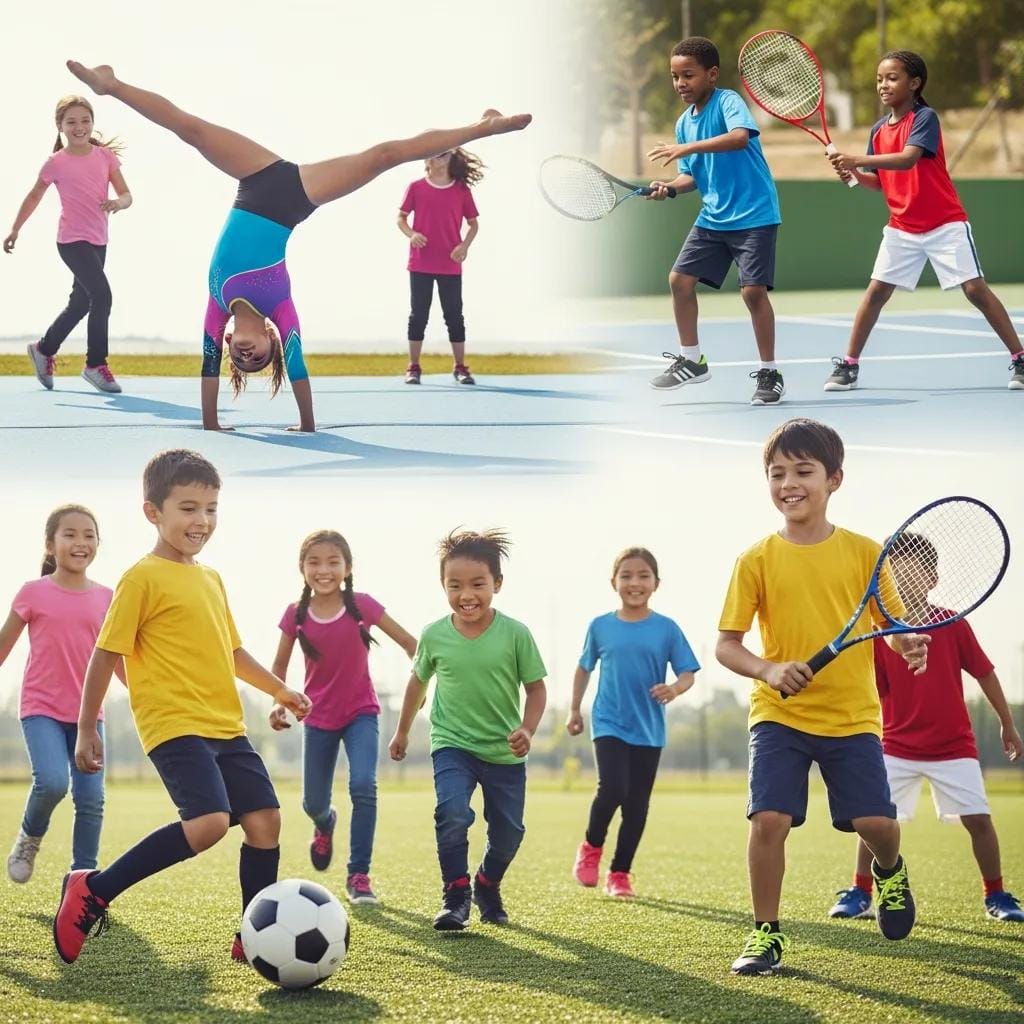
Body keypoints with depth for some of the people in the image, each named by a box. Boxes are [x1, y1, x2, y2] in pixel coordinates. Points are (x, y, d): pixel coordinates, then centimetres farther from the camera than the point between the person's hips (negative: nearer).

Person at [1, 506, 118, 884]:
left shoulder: (105, 598, 4)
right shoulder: (33, 594, -4)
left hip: (87, 712, 3)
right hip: (42, 709, -3)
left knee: (91, 798, -4)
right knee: (52, 782, -23)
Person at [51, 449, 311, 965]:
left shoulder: (211, 579, 16)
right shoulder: (143, 578, -8)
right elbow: (105, 654, -6)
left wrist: (279, 690, 26)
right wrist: (87, 729, -7)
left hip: (226, 727, 8)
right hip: (173, 725, -8)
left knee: (264, 818, 2)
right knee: (209, 822, -24)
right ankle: (91, 893, -13)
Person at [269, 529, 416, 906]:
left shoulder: (362, 606, -14)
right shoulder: (296, 615, -9)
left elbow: (410, 644, -5)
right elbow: (280, 666, 3)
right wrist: (279, 703, -12)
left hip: (360, 712, -2)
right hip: (318, 717, 2)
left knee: (363, 785, -22)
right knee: (313, 803, 6)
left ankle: (358, 875, -12)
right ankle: (325, 823, 46)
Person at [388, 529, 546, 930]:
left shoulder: (515, 634, -13)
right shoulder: (434, 635, -8)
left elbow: (535, 687, -3)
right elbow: (418, 681, 10)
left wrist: (527, 730, -19)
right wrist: (402, 732, 20)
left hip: (505, 751, 1)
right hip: (453, 744, -1)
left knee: (508, 832, 10)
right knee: (453, 813, -25)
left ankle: (488, 886, 39)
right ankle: (456, 895, -12)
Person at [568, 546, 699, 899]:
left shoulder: (666, 629, -2)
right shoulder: (600, 627, 2)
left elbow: (687, 673, -1)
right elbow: (584, 668, 15)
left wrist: (675, 688, -23)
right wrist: (575, 711, 15)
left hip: (648, 730, 1)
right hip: (609, 725, -1)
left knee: (637, 805, 4)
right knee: (613, 788, -20)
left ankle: (620, 873, 17)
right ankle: (592, 847, 6)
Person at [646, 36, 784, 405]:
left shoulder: (728, 101, -13)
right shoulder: (684, 121, 8)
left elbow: (740, 136, -33)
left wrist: (688, 148, -39)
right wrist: (670, 186, -7)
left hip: (753, 215, -7)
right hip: (713, 217, 8)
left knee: (753, 290, -12)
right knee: (680, 279, 4)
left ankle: (769, 374, 1)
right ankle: (691, 361, 19)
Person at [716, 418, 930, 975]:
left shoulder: (863, 552, 0)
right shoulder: (758, 559, -2)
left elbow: (894, 627, 4)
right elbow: (726, 644, -1)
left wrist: (910, 645, -20)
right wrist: (768, 669, -21)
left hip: (852, 715, 0)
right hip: (779, 716, 0)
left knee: (875, 822, -8)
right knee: (769, 819, -14)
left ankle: (889, 871, 29)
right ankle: (766, 934, 4)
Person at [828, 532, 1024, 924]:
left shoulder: (953, 625, -5)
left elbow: (985, 673, 4)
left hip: (953, 745, -1)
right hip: (897, 746, 1)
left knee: (978, 817, -5)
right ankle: (860, 893, 7)